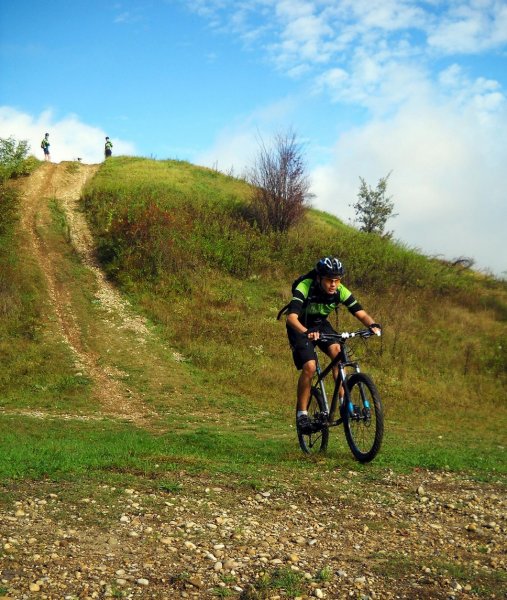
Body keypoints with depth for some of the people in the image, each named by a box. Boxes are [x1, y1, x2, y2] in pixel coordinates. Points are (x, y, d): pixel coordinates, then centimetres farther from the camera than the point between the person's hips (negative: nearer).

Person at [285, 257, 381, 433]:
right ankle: (302, 413, -7)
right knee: (309, 367, -22)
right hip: (300, 328, -4)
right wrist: (307, 332, -62)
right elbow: (291, 317, -43)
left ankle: (343, 399, -18)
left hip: (321, 325, 4)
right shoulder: (305, 287, -32)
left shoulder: (340, 291, -20)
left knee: (337, 351, -25)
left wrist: (373, 325, -44)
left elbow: (361, 313, -22)